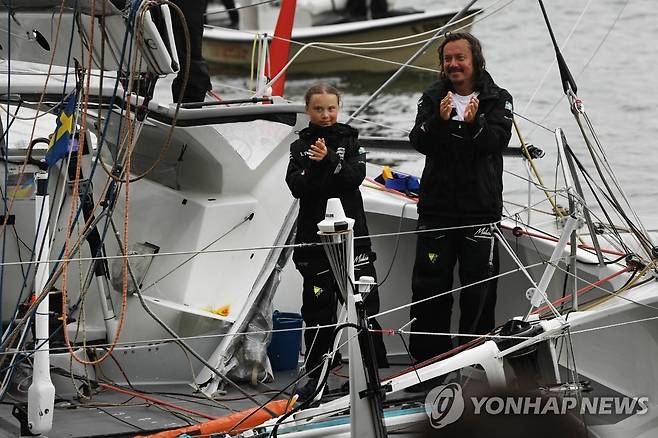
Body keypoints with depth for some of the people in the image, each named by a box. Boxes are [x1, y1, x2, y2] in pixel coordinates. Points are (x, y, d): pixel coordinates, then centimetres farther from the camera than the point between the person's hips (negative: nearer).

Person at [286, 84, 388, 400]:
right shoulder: (300, 147, 7)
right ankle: (316, 376, 12)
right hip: (314, 235, 0)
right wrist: (316, 164, -23)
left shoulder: (349, 140, 8)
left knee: (364, 301, -3)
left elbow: (356, 175, -9)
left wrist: (329, 159, -23)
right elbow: (297, 187, -7)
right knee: (317, 308, 3)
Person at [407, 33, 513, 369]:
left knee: (479, 286, 5)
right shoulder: (432, 98, 6)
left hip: (480, 207, -1)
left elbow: (498, 140, -13)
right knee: (429, 285, 2)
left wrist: (474, 123, -32)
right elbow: (418, 142, -8)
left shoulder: (497, 100, 2)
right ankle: (428, 354, 11)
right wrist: (439, 120, -27)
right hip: (436, 206, 1)